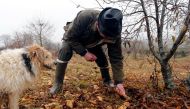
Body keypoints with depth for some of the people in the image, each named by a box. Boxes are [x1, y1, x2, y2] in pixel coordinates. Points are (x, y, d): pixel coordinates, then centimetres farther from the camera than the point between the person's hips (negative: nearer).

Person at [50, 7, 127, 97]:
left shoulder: (114, 33, -34)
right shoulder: (84, 17, -46)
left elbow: (116, 58, -29)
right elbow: (70, 37, -33)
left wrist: (119, 82, -34)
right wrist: (84, 53, -39)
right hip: (72, 37, -3)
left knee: (102, 58, -10)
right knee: (65, 51, -29)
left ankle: (107, 80, 15)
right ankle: (58, 83, -19)